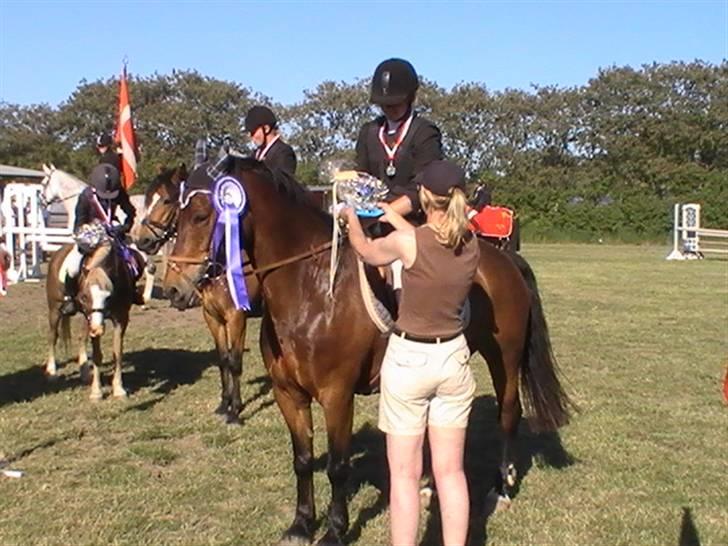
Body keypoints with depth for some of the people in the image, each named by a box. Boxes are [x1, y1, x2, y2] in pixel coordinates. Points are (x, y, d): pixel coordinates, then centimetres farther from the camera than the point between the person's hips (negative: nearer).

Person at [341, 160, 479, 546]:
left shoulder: (407, 242, -17)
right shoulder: (472, 245, -3)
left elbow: (368, 252, 4)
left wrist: (351, 218, 22)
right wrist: (396, 219, 26)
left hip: (408, 359, -4)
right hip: (454, 358, 5)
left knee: (404, 474, 6)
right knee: (450, 471, 13)